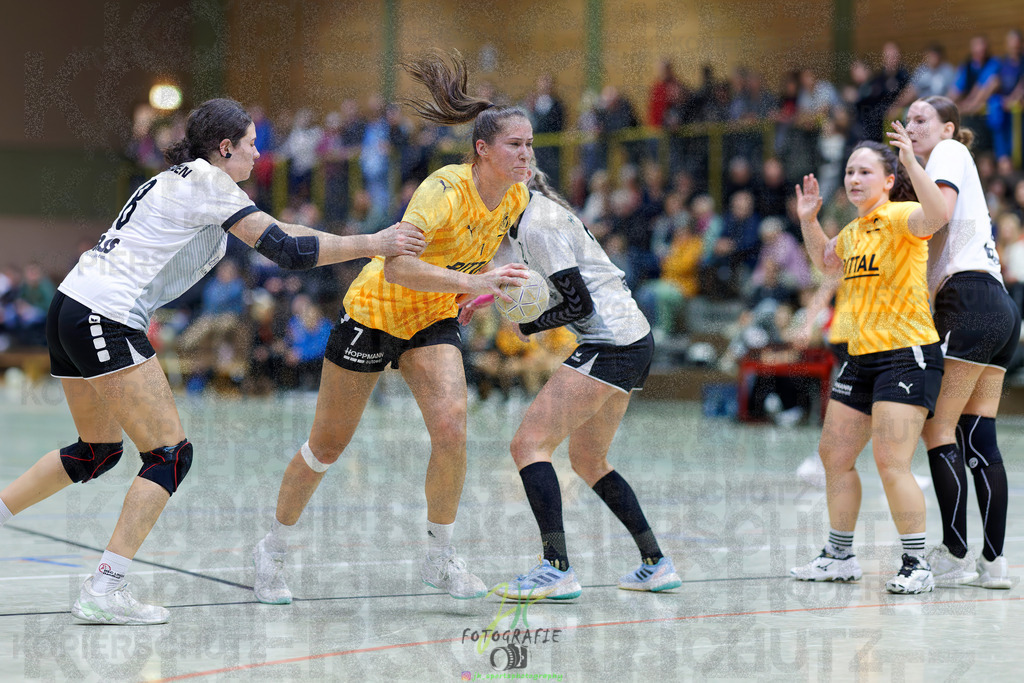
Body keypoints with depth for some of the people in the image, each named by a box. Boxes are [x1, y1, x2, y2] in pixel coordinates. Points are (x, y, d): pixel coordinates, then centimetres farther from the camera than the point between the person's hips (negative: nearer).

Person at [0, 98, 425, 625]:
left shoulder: (180, 181, 20)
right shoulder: (206, 182, -8)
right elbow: (285, 250, -12)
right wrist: (372, 244, -5)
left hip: (72, 307, 10)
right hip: (107, 320, -10)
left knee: (98, 450, 22)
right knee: (170, 454, -6)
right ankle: (103, 592, -11)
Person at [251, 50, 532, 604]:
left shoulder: (516, 197, -8)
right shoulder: (443, 191, -30)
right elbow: (396, 266, -41)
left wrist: (478, 289, 9)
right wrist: (470, 282, -47)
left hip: (434, 320, 5)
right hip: (374, 312, -5)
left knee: (450, 424, -20)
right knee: (328, 444, 7)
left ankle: (439, 558, -3)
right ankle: (273, 550, 28)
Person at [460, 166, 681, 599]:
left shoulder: (536, 226, -14)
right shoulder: (538, 210, 15)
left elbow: (580, 304, -16)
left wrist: (528, 326, -2)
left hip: (609, 346, -10)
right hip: (635, 340, 10)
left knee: (529, 443, -15)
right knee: (588, 460, 21)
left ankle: (557, 570, -24)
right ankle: (656, 565, 22)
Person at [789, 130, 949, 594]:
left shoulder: (899, 217, -11)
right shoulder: (854, 231, 13)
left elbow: (936, 216, -35)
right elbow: (827, 262, 34)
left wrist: (911, 162, -40)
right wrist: (809, 220, 21)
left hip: (907, 355, -9)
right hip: (860, 359, 9)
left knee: (891, 463, -15)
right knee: (833, 454, 13)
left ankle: (917, 566, -5)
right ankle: (839, 557, 25)